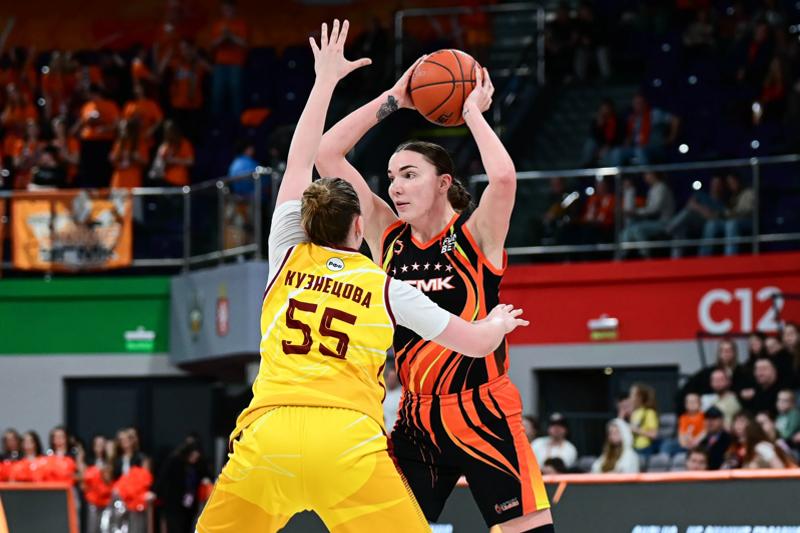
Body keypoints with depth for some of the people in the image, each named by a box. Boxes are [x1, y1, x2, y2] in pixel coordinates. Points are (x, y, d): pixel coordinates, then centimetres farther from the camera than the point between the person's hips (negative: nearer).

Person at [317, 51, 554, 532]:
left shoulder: (475, 235, -6)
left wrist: (473, 113, -13)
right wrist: (393, 100, 2)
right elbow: (327, 155, 4)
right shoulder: (388, 238, 7)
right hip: (417, 421, 5)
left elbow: (503, 177, -28)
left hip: (483, 414, -5)